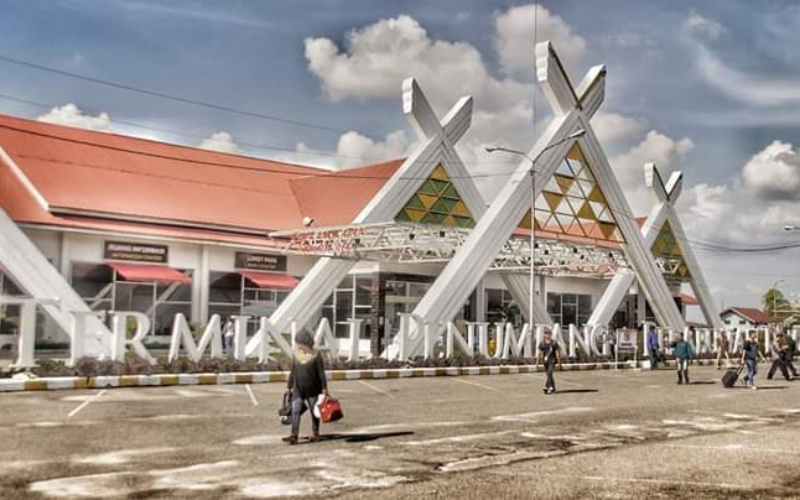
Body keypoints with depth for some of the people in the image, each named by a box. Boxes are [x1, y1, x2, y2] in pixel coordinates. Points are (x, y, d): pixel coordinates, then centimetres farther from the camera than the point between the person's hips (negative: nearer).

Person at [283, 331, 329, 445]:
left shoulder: (316, 356, -7)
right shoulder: (296, 355, 6)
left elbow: (321, 373, -7)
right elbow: (293, 373, 13)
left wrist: (324, 388, -9)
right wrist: (289, 387, 15)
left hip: (313, 390, -4)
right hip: (298, 391, 4)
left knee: (314, 412, 8)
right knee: (295, 411, -6)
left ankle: (315, 434, 22)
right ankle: (294, 435, -7)